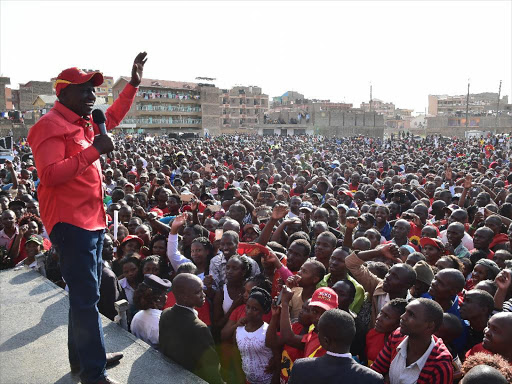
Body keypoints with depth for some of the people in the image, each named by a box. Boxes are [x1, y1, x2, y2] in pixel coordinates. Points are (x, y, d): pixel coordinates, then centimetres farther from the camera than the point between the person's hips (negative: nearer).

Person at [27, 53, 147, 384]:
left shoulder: (83, 122, 15)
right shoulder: (51, 125, -12)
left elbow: (114, 117, 32)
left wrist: (134, 83, 25)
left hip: (93, 220, 10)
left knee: (87, 294, 18)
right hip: (71, 222, -10)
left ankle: (82, 357, 33)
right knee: (86, 297, -7)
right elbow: (51, 175, -23)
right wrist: (94, 150, -24)